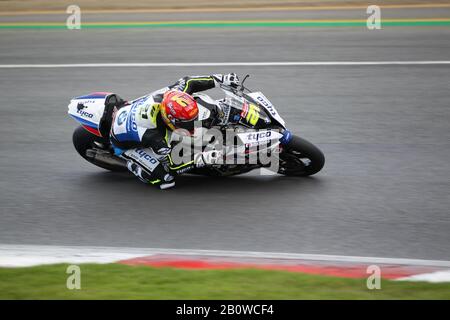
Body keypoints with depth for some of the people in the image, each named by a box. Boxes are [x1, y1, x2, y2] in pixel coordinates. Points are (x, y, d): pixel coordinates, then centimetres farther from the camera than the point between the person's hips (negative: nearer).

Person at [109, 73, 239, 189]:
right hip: (125, 144, -6)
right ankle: (133, 164, 3)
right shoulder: (155, 137, -43)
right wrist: (204, 159, -40)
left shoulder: (171, 95, -31)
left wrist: (221, 79, -14)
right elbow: (173, 165, -30)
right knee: (166, 180, -22)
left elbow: (187, 82, -10)